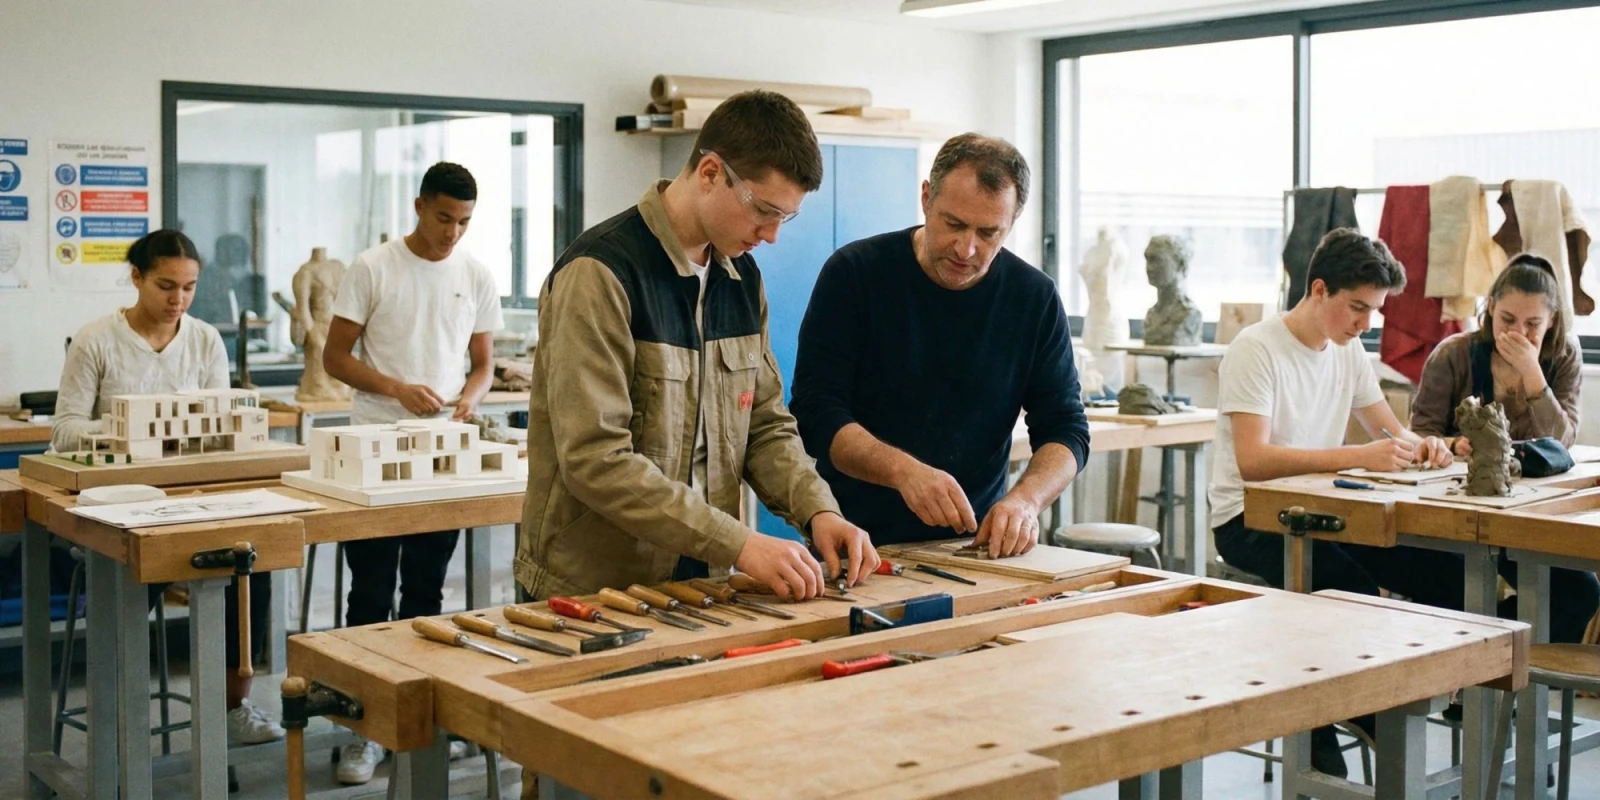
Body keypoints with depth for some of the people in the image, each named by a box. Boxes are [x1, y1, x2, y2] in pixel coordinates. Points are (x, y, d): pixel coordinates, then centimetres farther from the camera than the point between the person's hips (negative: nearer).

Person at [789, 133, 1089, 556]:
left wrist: (1026, 498, -17)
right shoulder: (854, 274, -5)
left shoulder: (1035, 298, 2)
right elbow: (816, 412, -9)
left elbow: (1065, 429, 5)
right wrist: (903, 470, -26)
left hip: (973, 545, 2)